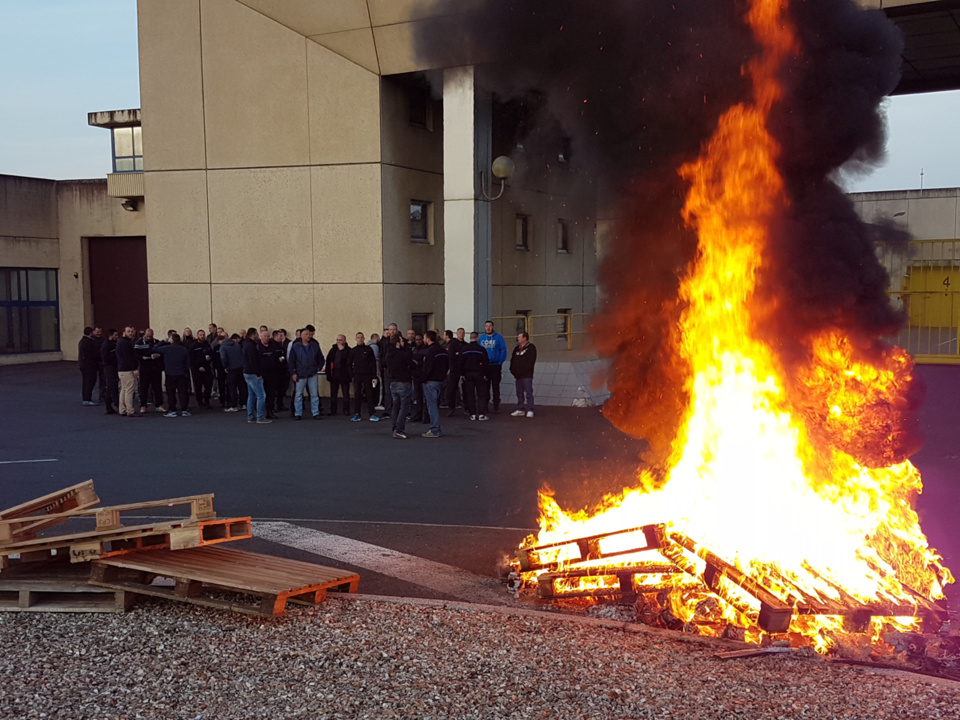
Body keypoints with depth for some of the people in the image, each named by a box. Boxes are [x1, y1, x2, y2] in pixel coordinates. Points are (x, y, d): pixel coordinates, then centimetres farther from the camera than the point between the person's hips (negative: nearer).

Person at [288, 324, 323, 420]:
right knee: (298, 394, 3)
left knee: (314, 394, 3)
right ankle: (298, 413, 11)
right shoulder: (295, 346, -2)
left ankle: (316, 413, 9)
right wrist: (293, 373, -6)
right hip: (300, 375, -1)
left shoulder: (315, 346, 3)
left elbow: (321, 359, 14)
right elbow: (291, 361, -1)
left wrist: (319, 368, 8)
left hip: (312, 375, 1)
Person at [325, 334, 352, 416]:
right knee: (333, 394, 9)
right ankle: (333, 410, 16)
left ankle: (346, 410, 11)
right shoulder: (333, 349, 8)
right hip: (334, 375, 4)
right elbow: (328, 362, 7)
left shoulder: (348, 350, -4)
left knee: (346, 394, 4)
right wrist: (328, 374, 1)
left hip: (344, 375, -4)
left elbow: (349, 363, -10)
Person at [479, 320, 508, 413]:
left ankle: (496, 405, 6)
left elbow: (503, 350, -5)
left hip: (495, 366, -3)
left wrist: (500, 362, -10)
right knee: (485, 386, 8)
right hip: (484, 366, 3)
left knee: (495, 386, 2)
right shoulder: (481, 338, 8)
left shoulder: (499, 337, -2)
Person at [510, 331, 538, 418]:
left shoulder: (531, 348, -4)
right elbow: (512, 360, 20)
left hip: (527, 376, -8)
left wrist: (521, 370, -17)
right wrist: (512, 370, 4)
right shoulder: (517, 349, 19)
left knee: (528, 393, -8)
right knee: (519, 393, 10)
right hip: (518, 376, 8)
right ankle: (520, 409, 16)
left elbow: (530, 362, -13)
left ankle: (530, 410, -7)